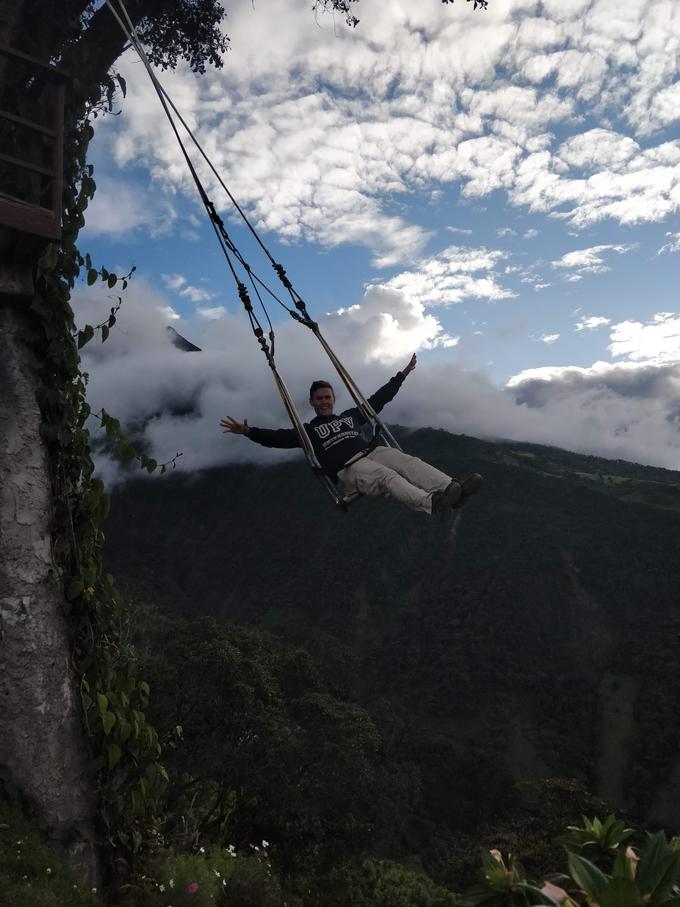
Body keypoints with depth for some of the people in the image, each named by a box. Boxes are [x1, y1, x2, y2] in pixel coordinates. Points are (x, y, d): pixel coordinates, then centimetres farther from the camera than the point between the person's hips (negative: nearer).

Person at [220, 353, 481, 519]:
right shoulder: (308, 430, 21)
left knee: (407, 462, -25)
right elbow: (278, 438, 8)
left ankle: (452, 488, -47)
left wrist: (403, 374, 34)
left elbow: (379, 399, 34)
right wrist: (249, 431, -6)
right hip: (348, 469, -5)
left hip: (372, 452, 5)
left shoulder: (350, 416, 32)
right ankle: (433, 504, -58)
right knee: (387, 477, -34)